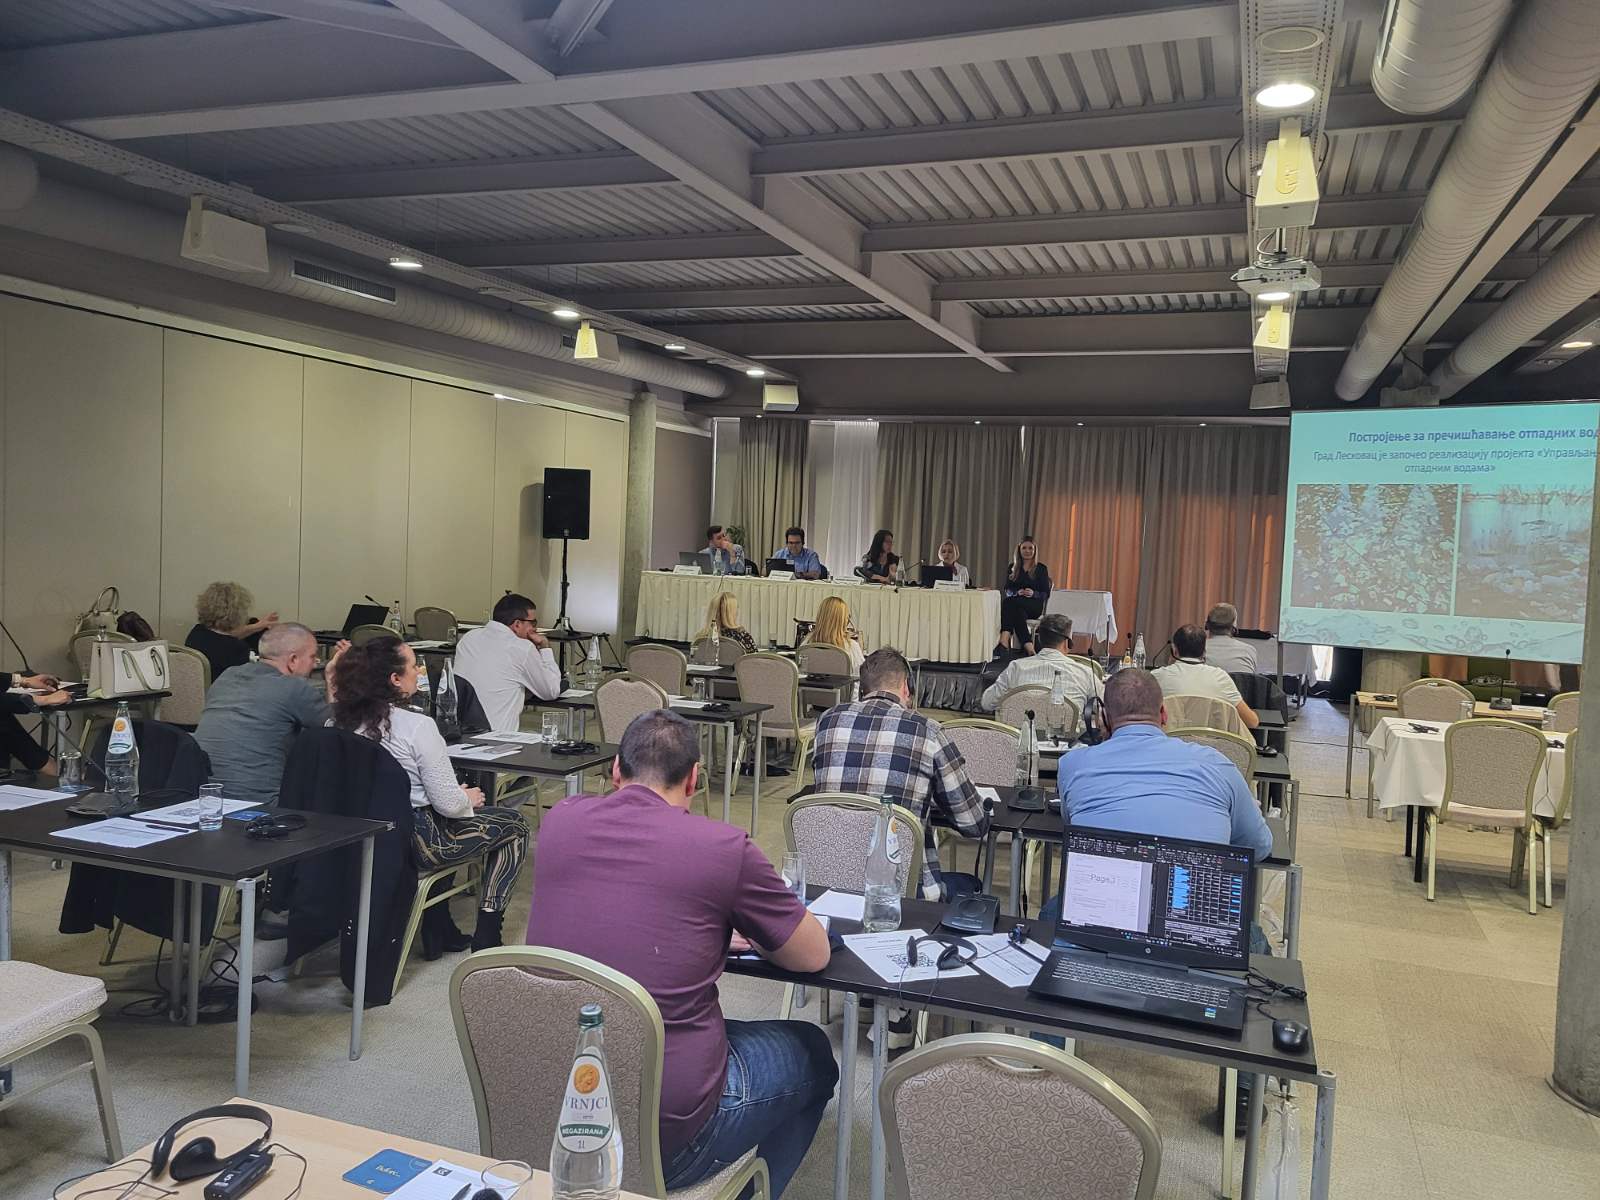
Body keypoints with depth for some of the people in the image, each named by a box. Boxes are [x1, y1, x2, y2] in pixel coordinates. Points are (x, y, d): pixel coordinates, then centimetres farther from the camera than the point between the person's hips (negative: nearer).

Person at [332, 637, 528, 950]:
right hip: (416, 842, -8)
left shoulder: (343, 722, -3)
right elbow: (449, 804, -20)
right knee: (515, 825, 12)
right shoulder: (417, 727, -24)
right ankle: (486, 940, 11)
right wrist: (468, 799, 2)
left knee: (440, 820, 36)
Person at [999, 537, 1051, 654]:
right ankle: (1027, 645, -47)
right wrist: (1017, 593, -11)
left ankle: (1005, 639, -49)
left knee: (1009, 602, -34)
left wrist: (1033, 594, -17)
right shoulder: (1013, 568, 17)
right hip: (1016, 604, 3)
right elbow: (1007, 590, 11)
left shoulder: (1041, 569, 9)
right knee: (1018, 612, -37)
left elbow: (1046, 594, 4)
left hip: (1034, 607, -3)